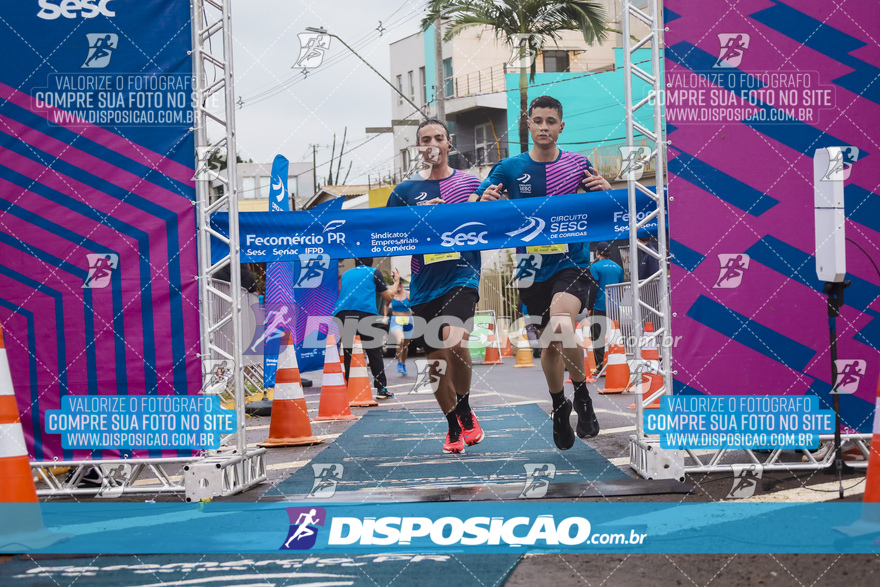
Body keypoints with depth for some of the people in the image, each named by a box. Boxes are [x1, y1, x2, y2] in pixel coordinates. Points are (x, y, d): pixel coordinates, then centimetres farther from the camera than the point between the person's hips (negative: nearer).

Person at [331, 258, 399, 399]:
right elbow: (388, 297, 17)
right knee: (374, 352, 6)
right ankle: (381, 388, 7)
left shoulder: (345, 274, 23)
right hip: (365, 312, -3)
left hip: (342, 313, 3)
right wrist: (397, 281, 33)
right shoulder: (374, 273, 13)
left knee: (346, 354, 6)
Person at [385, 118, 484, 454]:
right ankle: (453, 428, 29)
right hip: (424, 288, 2)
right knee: (436, 363, 8)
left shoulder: (471, 184, 6)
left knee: (454, 339, -28)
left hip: (462, 277, -2)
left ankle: (465, 410, -5)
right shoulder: (405, 192, 7)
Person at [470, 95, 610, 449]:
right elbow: (471, 209, 4)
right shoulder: (509, 168, 4)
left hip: (572, 263, -3)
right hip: (532, 269, 3)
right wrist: (485, 200, -19)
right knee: (548, 343, 10)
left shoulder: (578, 165, 2)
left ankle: (582, 395, -7)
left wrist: (605, 190, -17)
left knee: (562, 326, -28)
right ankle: (559, 408, 33)